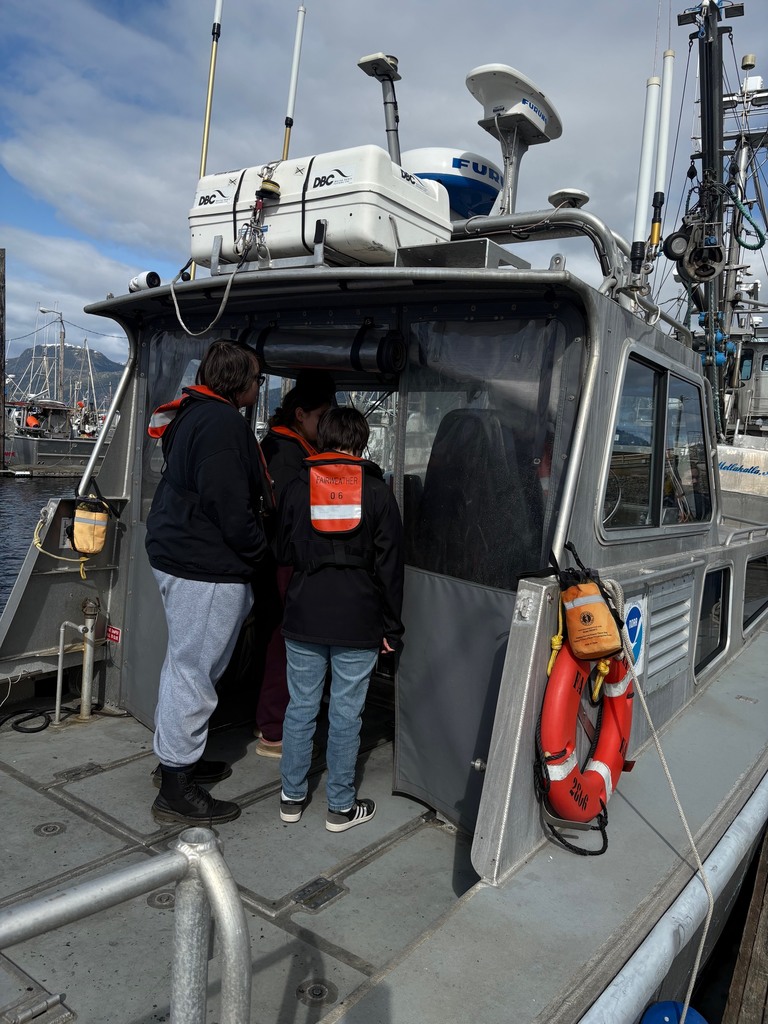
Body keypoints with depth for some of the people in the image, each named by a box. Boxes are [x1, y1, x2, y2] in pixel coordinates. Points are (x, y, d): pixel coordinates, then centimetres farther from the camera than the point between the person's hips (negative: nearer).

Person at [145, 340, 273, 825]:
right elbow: (230, 507, -24)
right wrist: (263, 556, -11)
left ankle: (179, 759, 36)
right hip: (209, 567, -11)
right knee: (194, 672, -3)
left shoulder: (194, 415, 16)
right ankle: (177, 789, 7)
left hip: (180, 555, 11)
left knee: (186, 664, 20)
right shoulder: (223, 423, -18)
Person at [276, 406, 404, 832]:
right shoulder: (378, 492, -2)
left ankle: (292, 797, 25)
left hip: (303, 619, 2)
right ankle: (340, 807, 18)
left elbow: (283, 553, 11)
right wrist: (391, 627, 4)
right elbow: (389, 566, -2)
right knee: (346, 713, 6)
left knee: (301, 707, 13)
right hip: (359, 623, -2)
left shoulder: (296, 488, 3)